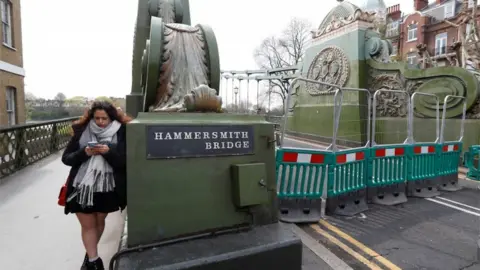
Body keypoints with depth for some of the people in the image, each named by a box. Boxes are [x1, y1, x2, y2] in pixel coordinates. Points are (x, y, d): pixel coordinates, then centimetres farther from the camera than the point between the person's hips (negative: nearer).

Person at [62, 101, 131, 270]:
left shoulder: (120, 134, -8)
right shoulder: (82, 131, -2)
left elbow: (124, 161, -10)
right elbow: (66, 158, 0)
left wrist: (109, 152, -27)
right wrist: (84, 153, -19)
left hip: (106, 188, 0)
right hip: (81, 187, 1)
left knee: (99, 221, 18)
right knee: (88, 225, 8)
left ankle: (90, 255, 42)